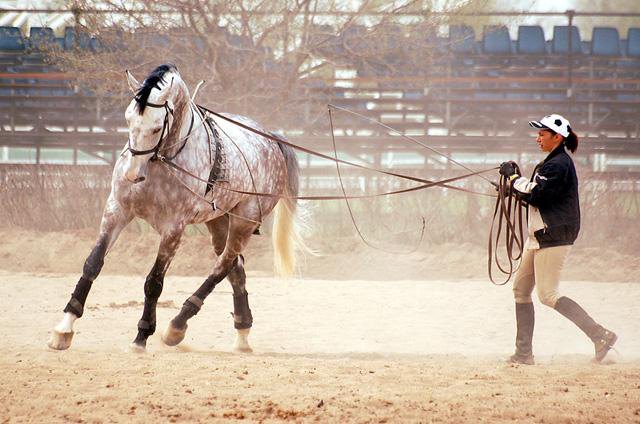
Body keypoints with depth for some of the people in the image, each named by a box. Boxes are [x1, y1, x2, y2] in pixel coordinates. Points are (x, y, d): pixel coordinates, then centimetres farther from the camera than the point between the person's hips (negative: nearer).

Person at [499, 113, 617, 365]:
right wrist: (515, 182, 6)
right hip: (539, 237, 11)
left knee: (548, 295, -12)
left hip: (553, 237, -11)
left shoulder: (559, 165, -16)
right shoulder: (552, 162, 17)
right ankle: (524, 353, 13)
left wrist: (513, 176, -9)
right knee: (521, 290, 11)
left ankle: (601, 336, -12)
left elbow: (535, 196, -21)